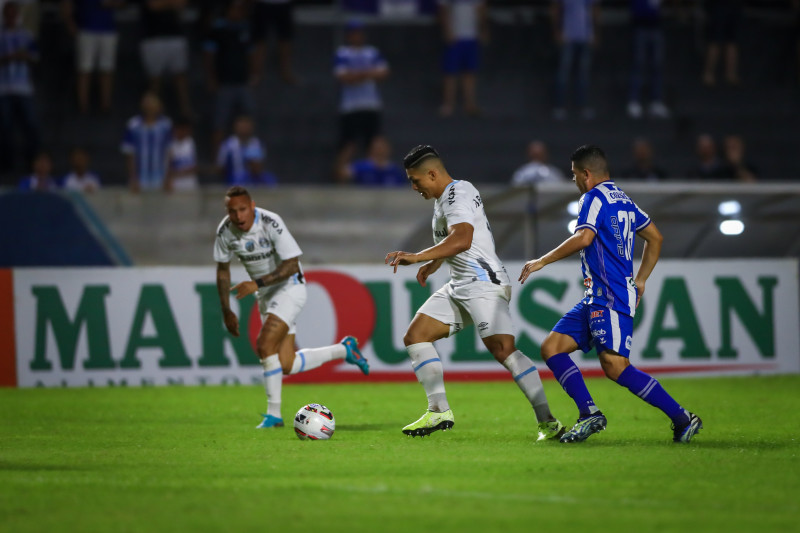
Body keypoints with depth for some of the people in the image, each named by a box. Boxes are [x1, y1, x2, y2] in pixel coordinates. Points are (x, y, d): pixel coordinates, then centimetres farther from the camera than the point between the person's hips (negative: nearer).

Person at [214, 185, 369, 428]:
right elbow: (222, 269, 7)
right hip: (265, 296, 6)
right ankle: (344, 349, 23)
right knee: (286, 366, 1)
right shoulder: (225, 230, -7)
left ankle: (274, 414, -12)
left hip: (289, 288, -6)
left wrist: (257, 284, -32)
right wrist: (226, 311, 5)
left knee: (265, 346, -23)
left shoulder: (271, 223, -24)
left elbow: (291, 265, -24)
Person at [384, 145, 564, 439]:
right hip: (460, 286, 11)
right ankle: (439, 411, 2)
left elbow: (462, 240, -32)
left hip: (484, 282, -11)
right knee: (415, 337, 4)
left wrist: (416, 257, -35)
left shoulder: (457, 196, -14)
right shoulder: (445, 196, 18)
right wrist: (432, 264, 40)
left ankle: (547, 421, -20)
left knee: (503, 350, -22)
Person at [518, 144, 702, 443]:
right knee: (552, 348, 5)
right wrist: (640, 280, 29)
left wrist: (541, 262, -16)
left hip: (610, 298, -10)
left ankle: (682, 418, -16)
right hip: (596, 298, 10)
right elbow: (655, 237, 26)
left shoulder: (595, 197, -8)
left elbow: (583, 238, -23)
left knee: (614, 366, -19)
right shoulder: (622, 199, 20)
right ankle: (589, 414, -6)